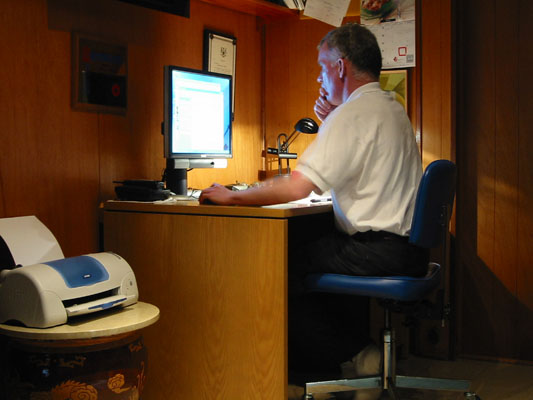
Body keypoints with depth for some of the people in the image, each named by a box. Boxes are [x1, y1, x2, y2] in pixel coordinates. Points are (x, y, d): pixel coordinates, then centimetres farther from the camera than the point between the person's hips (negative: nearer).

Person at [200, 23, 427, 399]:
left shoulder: (352, 114, -15)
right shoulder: (393, 108, 16)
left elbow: (296, 187, -21)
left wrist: (231, 196, -10)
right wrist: (332, 125, 15)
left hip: (375, 251, -10)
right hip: (408, 248, 10)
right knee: (310, 252, 18)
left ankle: (356, 355, 3)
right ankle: (364, 349, 16)